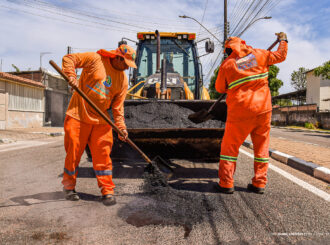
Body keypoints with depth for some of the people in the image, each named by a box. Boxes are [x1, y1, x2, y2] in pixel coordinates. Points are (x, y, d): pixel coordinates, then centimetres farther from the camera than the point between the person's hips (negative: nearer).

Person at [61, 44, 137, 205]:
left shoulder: (123, 79, 9)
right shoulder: (95, 59, -5)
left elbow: (118, 106, 8)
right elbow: (69, 59, -6)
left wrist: (121, 126, -1)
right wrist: (71, 76, -24)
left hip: (101, 121, 4)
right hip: (78, 115, -3)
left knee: (103, 155, 0)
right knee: (73, 153, 5)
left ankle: (107, 191, 9)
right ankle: (69, 187, 25)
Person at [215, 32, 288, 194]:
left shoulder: (227, 64, -2)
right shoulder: (258, 54, 5)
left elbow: (220, 88, 9)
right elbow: (280, 56, 19)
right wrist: (283, 41, 37)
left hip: (240, 112, -3)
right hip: (263, 109, 3)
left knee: (230, 146, 7)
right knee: (261, 146, 13)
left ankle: (226, 184, 7)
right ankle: (259, 184, 16)